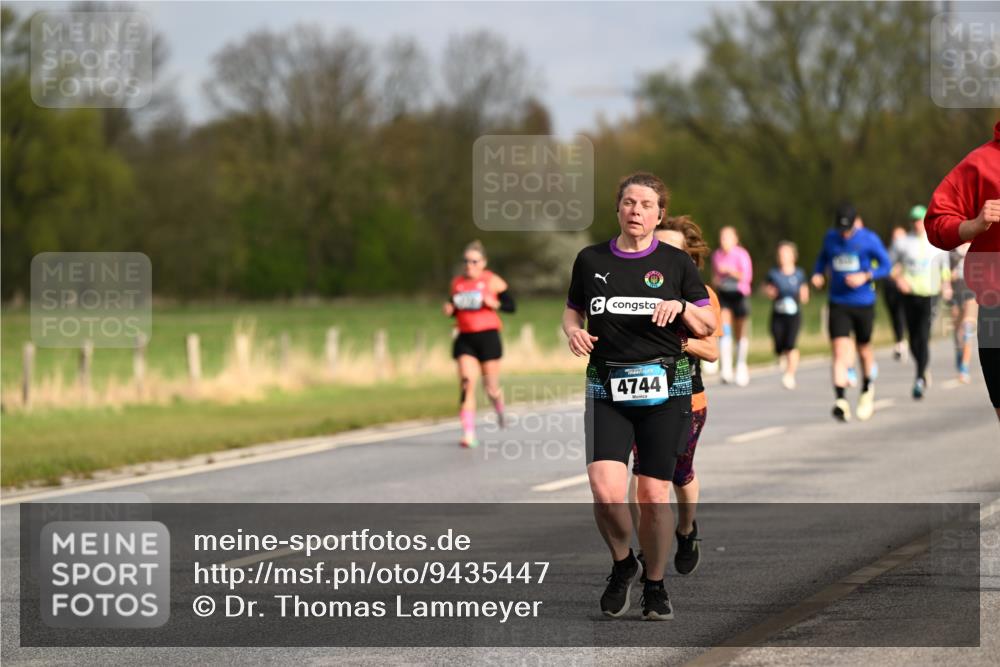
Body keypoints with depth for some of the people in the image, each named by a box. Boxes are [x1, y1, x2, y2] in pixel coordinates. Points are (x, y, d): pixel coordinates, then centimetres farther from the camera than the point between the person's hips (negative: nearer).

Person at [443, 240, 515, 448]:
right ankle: (469, 434, -14)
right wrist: (450, 310, -2)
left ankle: (500, 408, 41)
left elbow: (511, 306, -1)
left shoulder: (493, 281, -3)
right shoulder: (457, 283, 9)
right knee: (467, 384, -12)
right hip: (465, 338, 3)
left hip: (488, 336, -3)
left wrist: (494, 304, -19)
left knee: (491, 387, 3)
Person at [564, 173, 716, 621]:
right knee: (605, 488, -16)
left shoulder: (676, 263, 4)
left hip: (664, 387, -1)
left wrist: (681, 307, -11)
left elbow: (708, 327, 9)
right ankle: (622, 564, 11)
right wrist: (573, 331, -3)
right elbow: (572, 311, 20)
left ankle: (655, 585, 18)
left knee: (654, 492, 0)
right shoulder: (591, 260, 8)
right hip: (606, 388, 1)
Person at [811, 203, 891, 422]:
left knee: (864, 350, 12)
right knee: (840, 352, -12)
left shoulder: (869, 239, -7)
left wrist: (865, 276, -20)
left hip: (863, 303, -1)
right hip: (838, 304, 1)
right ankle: (841, 400, -19)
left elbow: (885, 265, -3)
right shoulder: (830, 238, 3)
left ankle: (867, 388, 41)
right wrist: (818, 274, -1)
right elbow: (823, 257, 20)